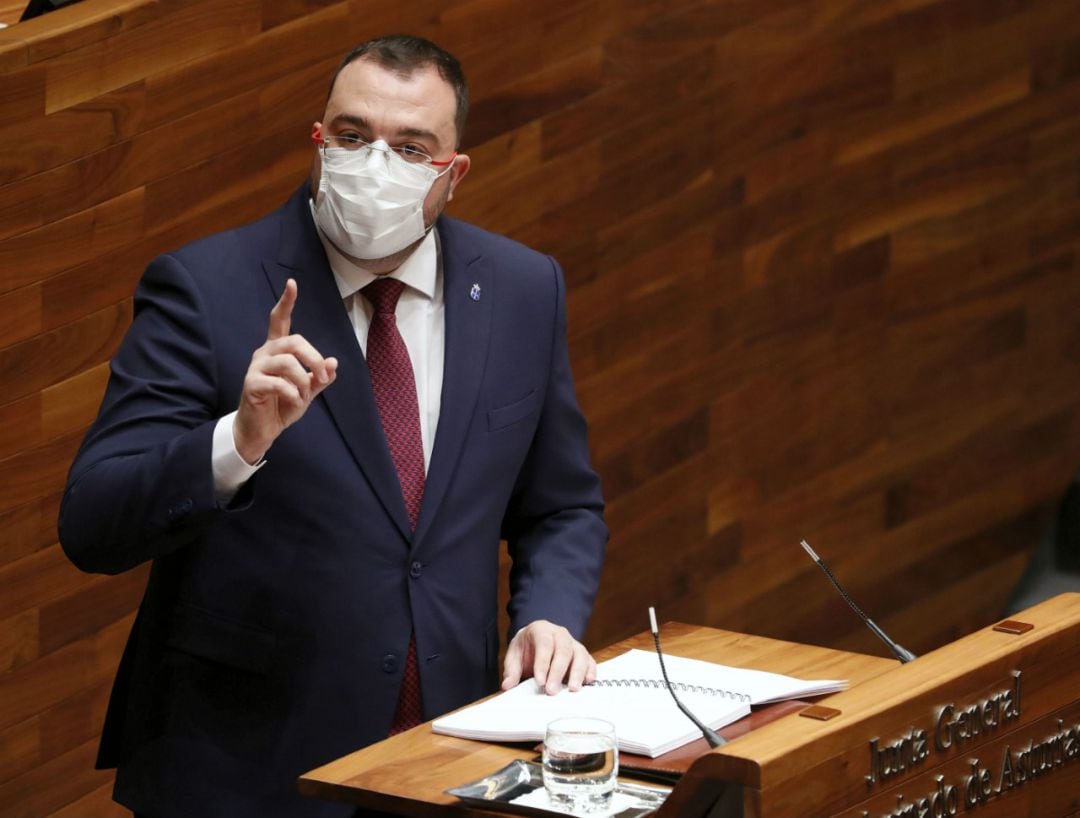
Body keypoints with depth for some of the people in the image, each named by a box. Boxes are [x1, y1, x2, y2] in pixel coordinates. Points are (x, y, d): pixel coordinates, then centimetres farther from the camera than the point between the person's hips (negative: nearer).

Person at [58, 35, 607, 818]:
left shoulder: (524, 290, 6)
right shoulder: (204, 286, -6)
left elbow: (562, 510, 17)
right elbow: (92, 528, -12)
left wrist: (551, 618, -2)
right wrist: (241, 440, -27)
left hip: (450, 751, 3)